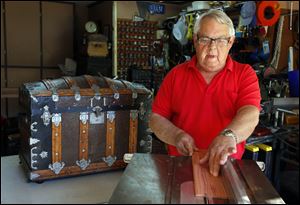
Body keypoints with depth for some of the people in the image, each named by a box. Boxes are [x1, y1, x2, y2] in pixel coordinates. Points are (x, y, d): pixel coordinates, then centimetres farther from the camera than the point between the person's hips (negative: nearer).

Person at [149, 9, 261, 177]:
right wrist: (176, 136, -12)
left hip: (225, 166, 0)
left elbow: (250, 114, -15)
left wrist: (228, 135, -34)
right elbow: (156, 118, 6)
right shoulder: (176, 74, 7)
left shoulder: (245, 74, 1)